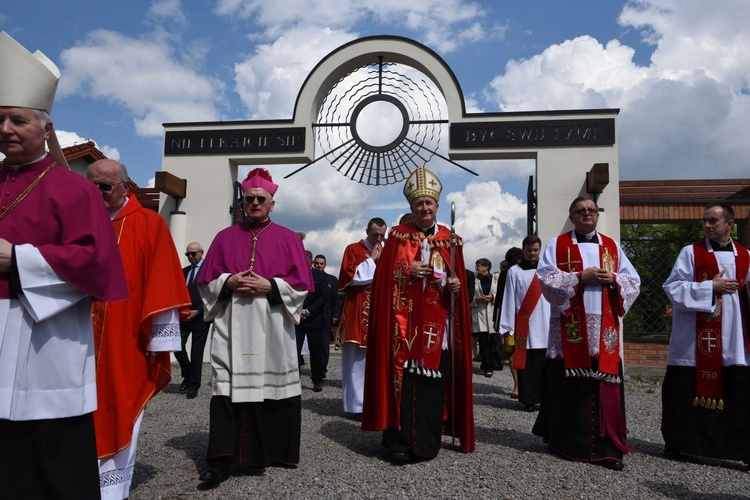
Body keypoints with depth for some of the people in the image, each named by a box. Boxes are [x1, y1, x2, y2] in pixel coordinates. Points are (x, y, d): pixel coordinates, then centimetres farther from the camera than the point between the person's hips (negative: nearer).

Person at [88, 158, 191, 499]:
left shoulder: (149, 224, -3)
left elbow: (162, 287, -7)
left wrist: (159, 341, -11)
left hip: (125, 347, -3)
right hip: (82, 341, 4)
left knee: (118, 418, 7)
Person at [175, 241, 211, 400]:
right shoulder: (184, 271, 16)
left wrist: (198, 311, -13)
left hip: (200, 317, -5)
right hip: (184, 316, 5)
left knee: (197, 351, 0)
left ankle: (194, 385, 11)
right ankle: (187, 375, 20)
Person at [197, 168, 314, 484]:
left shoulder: (288, 239, 8)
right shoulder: (225, 237, 13)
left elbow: (302, 283, 1)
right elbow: (207, 281, 11)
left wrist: (269, 286, -12)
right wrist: (229, 282, -9)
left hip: (272, 330, -1)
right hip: (232, 328, 1)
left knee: (273, 387, 3)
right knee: (228, 389, -4)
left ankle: (276, 451, 19)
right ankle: (221, 459, -1)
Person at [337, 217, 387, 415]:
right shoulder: (353, 249, 0)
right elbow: (348, 276, -12)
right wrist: (371, 261, -10)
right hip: (357, 315, -5)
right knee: (357, 360, -4)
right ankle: (357, 404, 2)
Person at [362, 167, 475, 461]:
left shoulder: (450, 240, 12)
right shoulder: (398, 236, 5)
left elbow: (457, 279, 15)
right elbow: (384, 276, 1)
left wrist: (456, 287, -6)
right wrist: (407, 272, -14)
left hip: (437, 325, 2)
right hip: (405, 322, -2)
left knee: (433, 381, 2)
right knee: (403, 379, -5)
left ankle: (426, 442, 14)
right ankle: (400, 442, 5)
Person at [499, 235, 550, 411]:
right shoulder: (514, 271, 2)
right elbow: (509, 300, -1)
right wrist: (508, 327, -6)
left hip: (546, 327, 2)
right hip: (524, 327, -2)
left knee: (543, 366, 7)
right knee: (526, 366, 3)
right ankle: (528, 400, 11)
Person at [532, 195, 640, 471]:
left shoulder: (612, 246, 16)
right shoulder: (557, 245, 5)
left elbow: (633, 281, 13)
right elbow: (545, 278, -6)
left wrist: (613, 280, -7)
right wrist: (580, 277, -14)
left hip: (604, 329, 3)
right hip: (570, 328, -3)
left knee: (604, 384, -1)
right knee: (568, 385, 1)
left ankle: (605, 446, 6)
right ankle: (564, 440, 15)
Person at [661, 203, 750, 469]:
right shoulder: (691, 252, -1)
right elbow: (673, 288, -9)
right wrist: (710, 286, -14)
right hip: (694, 340, -3)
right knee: (686, 392, 5)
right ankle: (675, 443, 18)